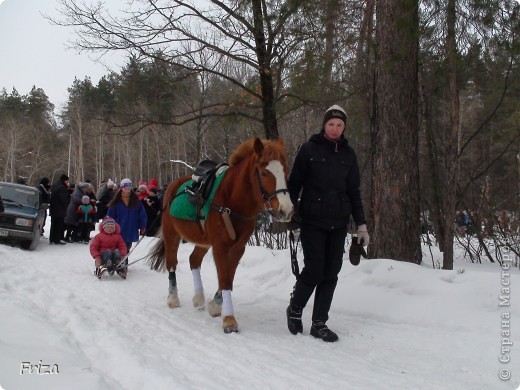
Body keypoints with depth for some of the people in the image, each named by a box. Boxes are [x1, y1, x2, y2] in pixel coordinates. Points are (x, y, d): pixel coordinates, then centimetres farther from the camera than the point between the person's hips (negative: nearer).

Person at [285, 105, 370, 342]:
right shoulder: (309, 149, -3)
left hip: (339, 223, 4)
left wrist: (361, 224, 7)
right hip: (312, 220, -4)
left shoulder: (348, 154, 9)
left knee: (331, 273, 3)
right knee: (314, 270, -7)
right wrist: (290, 214, -9)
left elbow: (354, 191, 12)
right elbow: (294, 184, -1)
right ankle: (294, 309, 20)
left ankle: (319, 323, 14)